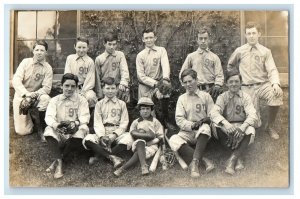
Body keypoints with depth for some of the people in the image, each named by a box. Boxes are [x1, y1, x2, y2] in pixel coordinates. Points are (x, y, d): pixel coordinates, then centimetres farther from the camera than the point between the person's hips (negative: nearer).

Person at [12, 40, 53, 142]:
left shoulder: (48, 68, -6)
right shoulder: (25, 62, -4)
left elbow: (47, 88, -11)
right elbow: (16, 80, -11)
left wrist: (34, 94, -29)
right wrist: (26, 93, -27)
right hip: (21, 96, 0)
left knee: (46, 99, -37)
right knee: (23, 131, -9)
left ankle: (42, 129, -16)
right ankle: (30, 117, 28)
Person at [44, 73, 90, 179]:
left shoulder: (81, 100, 7)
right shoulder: (54, 100, 10)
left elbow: (84, 117, -7)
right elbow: (49, 116, -5)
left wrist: (75, 123, -31)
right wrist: (55, 124, -29)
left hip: (74, 133, -1)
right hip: (58, 132, 2)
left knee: (83, 129, -33)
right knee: (49, 130, -28)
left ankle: (57, 160, -24)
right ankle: (59, 162, -38)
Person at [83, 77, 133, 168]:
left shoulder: (121, 104, 13)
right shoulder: (99, 104, 14)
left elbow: (124, 122, 4)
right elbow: (97, 123, 4)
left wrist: (115, 135, -13)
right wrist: (101, 136, -15)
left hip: (117, 134, 0)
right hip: (102, 134, 1)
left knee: (128, 139, -33)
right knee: (88, 139, -28)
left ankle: (98, 155, -28)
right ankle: (112, 157, -34)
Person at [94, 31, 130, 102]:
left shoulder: (120, 55, 4)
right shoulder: (99, 59, 4)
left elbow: (124, 71, -7)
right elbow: (97, 79, 6)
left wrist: (123, 83, -26)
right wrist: (99, 96, 0)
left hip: (119, 89, 0)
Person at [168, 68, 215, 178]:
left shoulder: (206, 96, 8)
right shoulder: (182, 98, 10)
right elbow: (179, 120, 0)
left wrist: (207, 119, -19)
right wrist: (192, 125, -17)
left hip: (202, 133, -1)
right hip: (187, 132, 1)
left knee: (205, 128, -37)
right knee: (173, 140, -30)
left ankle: (195, 162, -40)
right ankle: (204, 160, -36)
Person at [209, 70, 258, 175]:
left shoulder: (245, 97, 3)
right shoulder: (222, 97, 2)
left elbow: (252, 115, -13)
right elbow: (213, 112, -17)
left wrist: (242, 127, -34)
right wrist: (226, 123, -38)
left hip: (242, 126, 0)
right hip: (226, 128, 0)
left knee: (250, 130, -33)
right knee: (216, 125, -31)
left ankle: (232, 160, -31)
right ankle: (238, 157, -27)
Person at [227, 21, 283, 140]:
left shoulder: (265, 51, 4)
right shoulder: (240, 51, 4)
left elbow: (272, 70, -7)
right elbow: (230, 66, 22)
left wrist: (275, 83, -26)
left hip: (264, 84, 1)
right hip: (248, 88, 0)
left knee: (277, 93, -35)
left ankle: (271, 127, -9)